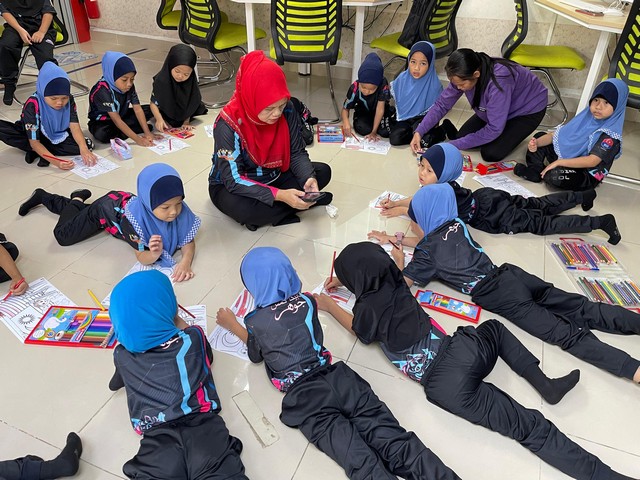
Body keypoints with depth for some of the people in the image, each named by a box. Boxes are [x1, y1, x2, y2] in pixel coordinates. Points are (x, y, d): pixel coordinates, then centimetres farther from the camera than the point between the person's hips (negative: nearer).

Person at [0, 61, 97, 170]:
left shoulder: (69, 100, -20)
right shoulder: (32, 105, -29)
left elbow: (75, 126, -25)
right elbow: (34, 142, -30)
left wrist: (83, 149, -46)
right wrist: (56, 162, -47)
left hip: (58, 136, 3)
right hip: (34, 135, -3)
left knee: (87, 144, -25)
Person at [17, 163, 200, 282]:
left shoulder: (179, 209, -40)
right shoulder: (136, 216, -49)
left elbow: (189, 241, -31)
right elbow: (141, 257, -39)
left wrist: (185, 261, -54)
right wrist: (154, 254, -64)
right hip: (105, 208, -5)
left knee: (82, 211, 30)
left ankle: (43, 196, 56)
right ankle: (77, 199, 24)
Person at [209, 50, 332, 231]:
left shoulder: (287, 111, -16)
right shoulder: (228, 125, -30)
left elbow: (297, 153, -8)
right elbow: (234, 180, -31)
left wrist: (309, 177, -29)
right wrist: (279, 195, -41)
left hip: (272, 176, 5)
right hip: (230, 186, -5)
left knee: (323, 171, -7)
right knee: (244, 209, -38)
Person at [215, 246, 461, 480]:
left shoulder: (256, 322, 1)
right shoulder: (306, 300, 13)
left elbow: (256, 355, 23)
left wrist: (232, 325, 35)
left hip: (304, 396, -4)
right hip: (336, 377, 5)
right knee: (389, 437, -9)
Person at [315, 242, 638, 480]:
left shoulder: (367, 307, -2)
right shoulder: (394, 282, 11)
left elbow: (359, 329, 23)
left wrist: (329, 306, 34)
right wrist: (347, 278, 46)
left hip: (444, 386, -5)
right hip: (462, 351, 5)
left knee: (527, 425, -3)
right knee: (493, 328, 33)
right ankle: (544, 383, 17)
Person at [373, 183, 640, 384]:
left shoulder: (427, 254, -3)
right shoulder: (455, 224, 16)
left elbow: (405, 281, 5)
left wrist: (399, 261, 23)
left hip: (498, 297, -7)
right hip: (509, 274, 7)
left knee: (566, 333, -14)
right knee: (581, 308, 3)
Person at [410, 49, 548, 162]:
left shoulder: (498, 81, -41)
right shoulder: (463, 76, -23)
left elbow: (494, 129, -35)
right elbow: (442, 104, -12)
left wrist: (455, 145, -32)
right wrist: (419, 132, -23)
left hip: (528, 110, -6)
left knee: (491, 153, -18)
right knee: (462, 136, -9)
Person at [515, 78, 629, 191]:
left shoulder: (610, 134, -21)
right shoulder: (587, 116, 0)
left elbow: (592, 161, -27)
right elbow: (559, 134, 1)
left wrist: (558, 162, -29)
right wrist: (537, 143, -17)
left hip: (587, 175, -8)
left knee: (554, 176, -39)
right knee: (539, 136, 7)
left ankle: (544, 173, -6)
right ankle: (535, 170, -10)